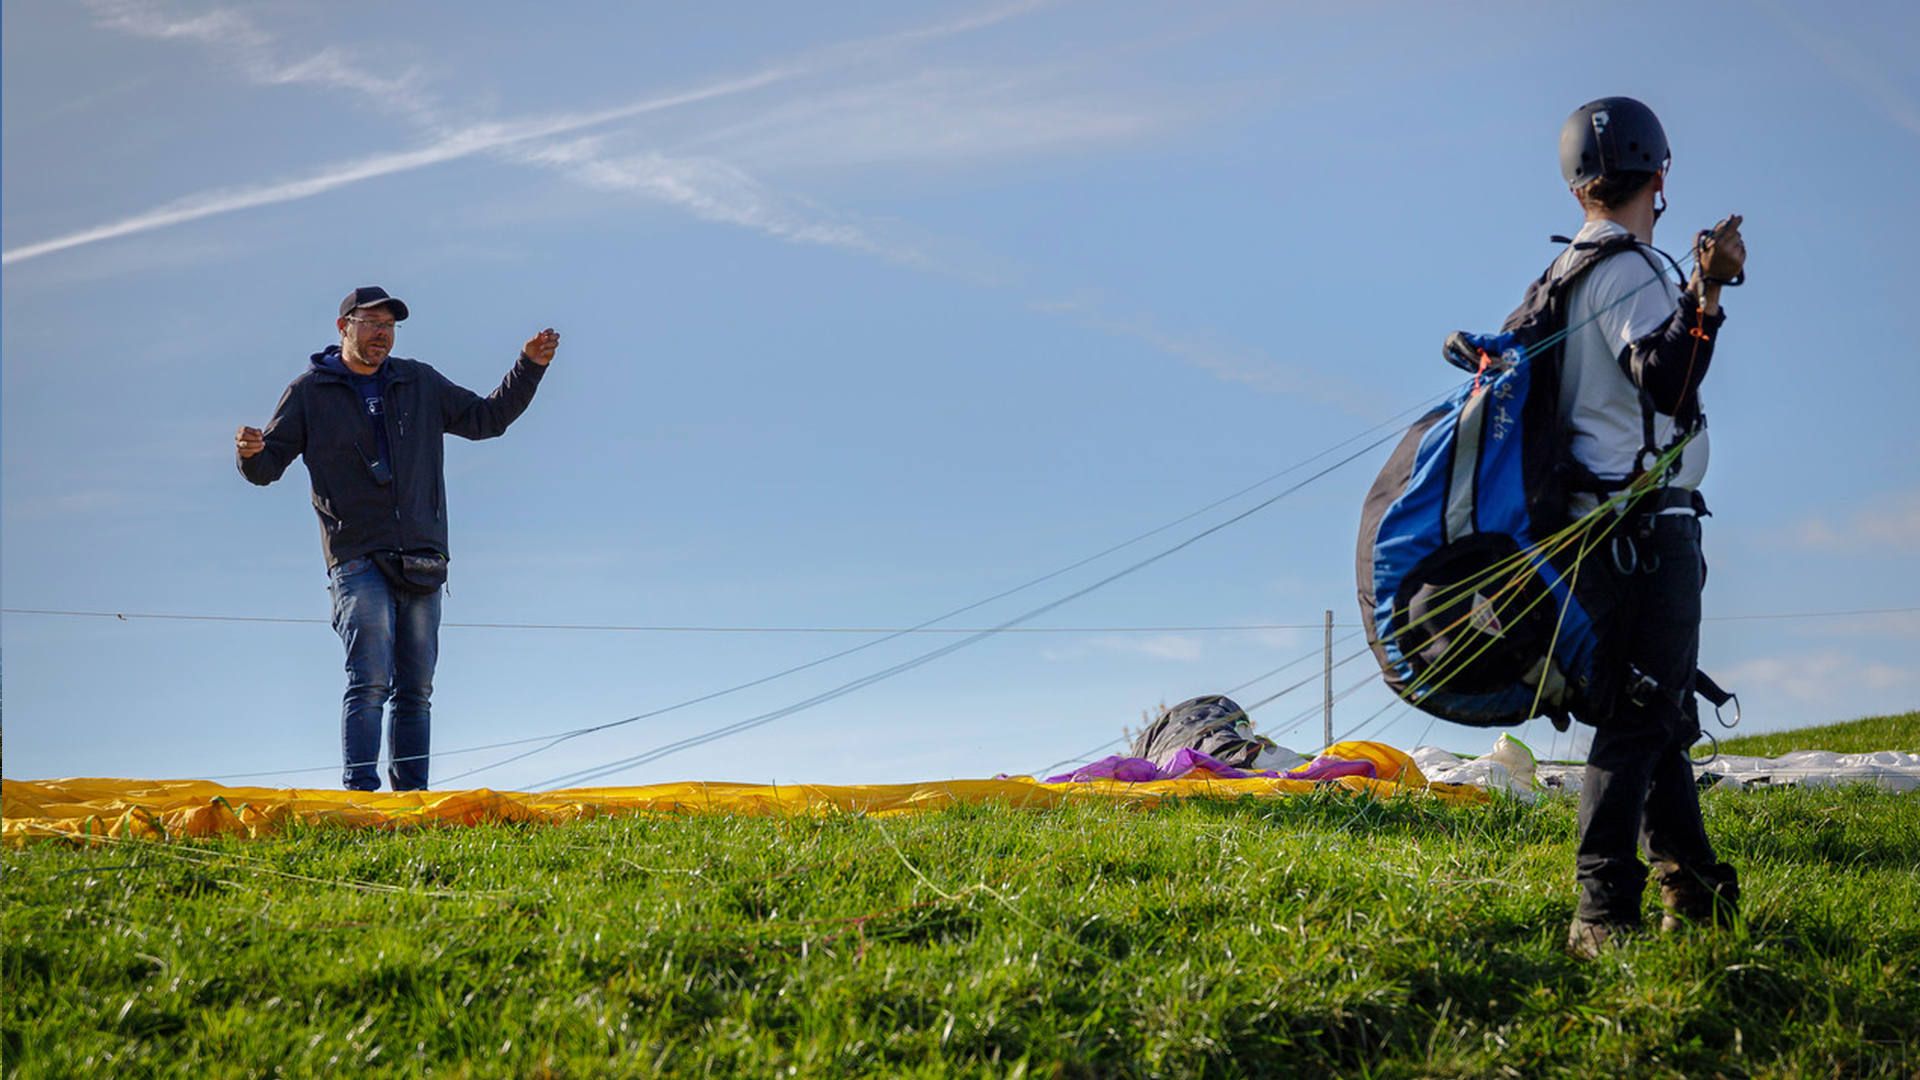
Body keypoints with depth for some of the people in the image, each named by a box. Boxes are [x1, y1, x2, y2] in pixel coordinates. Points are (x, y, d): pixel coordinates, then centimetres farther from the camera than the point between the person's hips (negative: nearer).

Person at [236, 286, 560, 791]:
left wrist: (529, 367, 10)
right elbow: (269, 466, 5)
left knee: (416, 689, 5)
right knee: (370, 682, -16)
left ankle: (411, 794, 11)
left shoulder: (420, 384, 15)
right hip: (357, 560, -4)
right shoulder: (310, 392, 5)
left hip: (421, 560, 4)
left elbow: (487, 418, 21)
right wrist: (250, 454, -19)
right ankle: (361, 792, -17)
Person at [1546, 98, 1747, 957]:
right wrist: (1706, 294, -38)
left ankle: (1692, 892, 23)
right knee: (1641, 714, -13)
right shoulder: (1624, 269, -14)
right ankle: (1603, 912, -18)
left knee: (1665, 710, 16)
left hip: (1610, 520, 10)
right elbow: (1666, 380, -28)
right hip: (1647, 522, -10)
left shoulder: (1570, 268, 14)